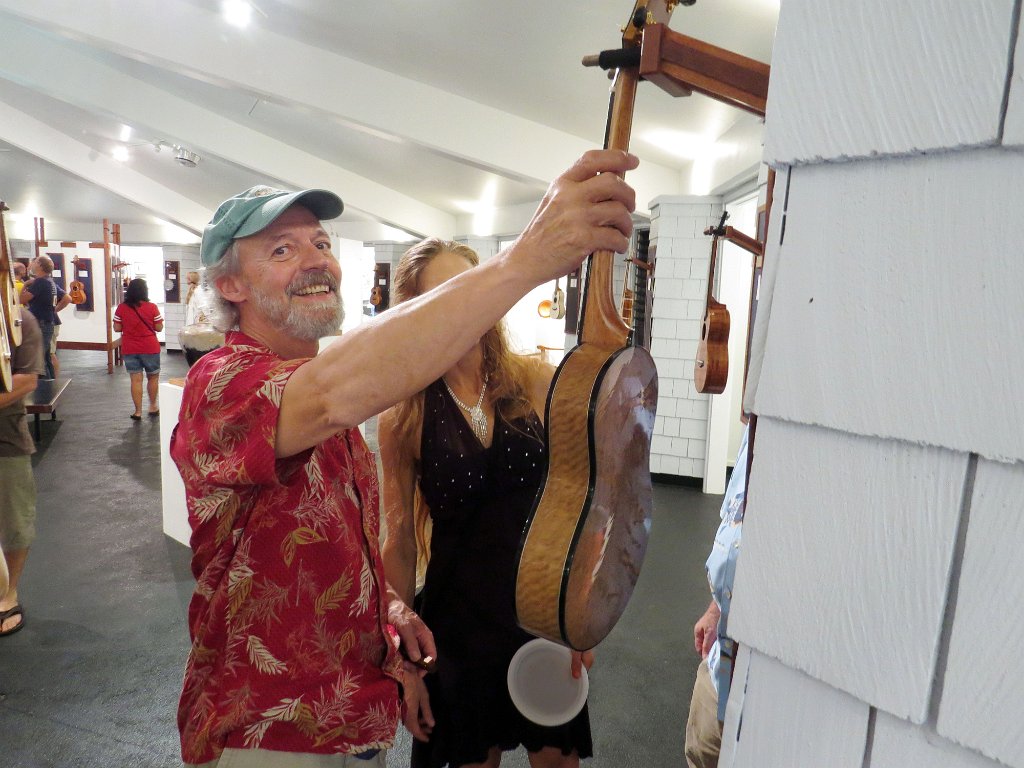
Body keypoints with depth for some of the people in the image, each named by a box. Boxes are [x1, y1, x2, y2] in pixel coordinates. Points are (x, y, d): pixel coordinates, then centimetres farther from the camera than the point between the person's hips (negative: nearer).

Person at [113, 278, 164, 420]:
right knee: (153, 377, 16)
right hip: (150, 348, -1)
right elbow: (159, 328, -5)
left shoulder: (121, 308, -4)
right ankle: (153, 407, 23)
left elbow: (117, 328, -1)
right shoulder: (152, 307, -9)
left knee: (136, 379, 5)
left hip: (129, 349, 1)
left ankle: (138, 411, 8)